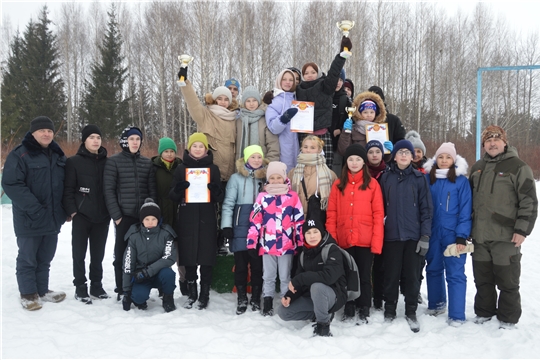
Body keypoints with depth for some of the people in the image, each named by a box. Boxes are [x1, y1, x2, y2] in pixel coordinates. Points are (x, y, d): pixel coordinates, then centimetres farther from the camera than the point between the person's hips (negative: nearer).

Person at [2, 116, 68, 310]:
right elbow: (11, 184, -18)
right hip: (29, 219, -6)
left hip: (53, 218, 6)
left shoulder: (58, 155, 11)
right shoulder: (20, 155, -10)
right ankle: (28, 294, 18)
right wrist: (34, 208, -22)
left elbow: (66, 184, 18)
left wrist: (65, 209, 8)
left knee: (45, 258, 15)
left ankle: (42, 290, 27)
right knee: (27, 259, 6)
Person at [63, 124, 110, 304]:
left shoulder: (107, 162, 9)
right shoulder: (74, 161, -2)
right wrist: (72, 211, -12)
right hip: (81, 216, -3)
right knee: (79, 254, 5)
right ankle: (80, 288, 16)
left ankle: (96, 285, 23)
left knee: (98, 254, 11)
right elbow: (68, 189, -5)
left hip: (102, 217, 3)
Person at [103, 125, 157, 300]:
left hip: (144, 215, 3)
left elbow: (152, 190, 11)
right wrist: (116, 214, -11)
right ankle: (122, 290, 14)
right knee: (122, 253, 3)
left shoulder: (147, 162, 11)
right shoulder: (114, 161, 0)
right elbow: (108, 190, -5)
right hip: (124, 215, -3)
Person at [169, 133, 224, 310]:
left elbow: (220, 198, 6)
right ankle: (191, 294, 16)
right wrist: (178, 189, -16)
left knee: (206, 256, -1)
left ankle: (204, 294, 11)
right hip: (187, 219, 1)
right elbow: (173, 196, 7)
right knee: (189, 256, 3)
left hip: (207, 219, -1)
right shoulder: (181, 168, 8)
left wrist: (215, 190, -17)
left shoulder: (213, 168, 7)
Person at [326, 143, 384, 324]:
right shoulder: (338, 185, 7)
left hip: (365, 241, -2)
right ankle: (349, 309, 25)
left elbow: (378, 214, -3)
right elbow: (332, 214, 4)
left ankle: (364, 311, 21)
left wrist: (377, 241, -10)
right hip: (344, 240, 2)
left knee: (364, 276, 7)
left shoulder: (372, 184, 1)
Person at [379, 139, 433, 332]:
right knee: (391, 275, 7)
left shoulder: (419, 178, 1)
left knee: (412, 275, 6)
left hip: (414, 236, -1)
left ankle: (411, 312, 21)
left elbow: (426, 208, -1)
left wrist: (425, 236, -6)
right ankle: (389, 311, 21)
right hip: (391, 235, 1)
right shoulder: (386, 178, 4)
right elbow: (381, 207, 6)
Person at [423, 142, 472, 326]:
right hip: (432, 234, 4)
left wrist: (462, 236, -12)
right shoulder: (427, 178, 3)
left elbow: (465, 210, -6)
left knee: (455, 273, -1)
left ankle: (456, 315, 9)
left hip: (453, 235, -3)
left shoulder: (461, 180, -4)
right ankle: (436, 304, 33)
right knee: (433, 269, 15)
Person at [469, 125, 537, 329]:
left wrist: (522, 230, -14)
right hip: (480, 236, 5)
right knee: (482, 278, 15)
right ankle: (484, 312, 31)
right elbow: (470, 199, 20)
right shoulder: (477, 168, 13)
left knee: (507, 281, 5)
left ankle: (508, 318, 21)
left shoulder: (518, 167, -5)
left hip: (506, 238, -5)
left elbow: (529, 202, -8)